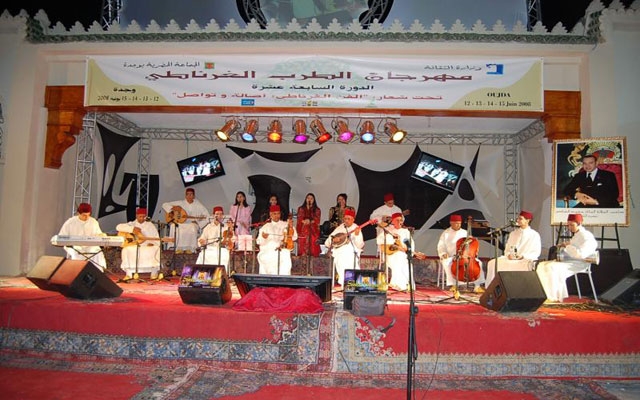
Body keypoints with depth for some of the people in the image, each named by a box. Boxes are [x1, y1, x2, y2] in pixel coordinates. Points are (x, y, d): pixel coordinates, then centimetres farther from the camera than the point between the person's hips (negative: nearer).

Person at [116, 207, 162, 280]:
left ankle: (155, 272, -19)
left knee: (156, 249, -30)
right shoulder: (132, 224, 9)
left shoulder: (150, 225, 8)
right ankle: (128, 273, -19)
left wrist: (152, 243, -20)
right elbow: (118, 227, -7)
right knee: (126, 250, -31)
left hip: (147, 247, 0)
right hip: (134, 247, 0)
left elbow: (157, 240, 3)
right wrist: (132, 229, -17)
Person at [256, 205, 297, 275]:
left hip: (283, 250, -1)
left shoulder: (286, 225, 15)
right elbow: (259, 242, 8)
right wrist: (263, 238, -13)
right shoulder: (265, 227, 16)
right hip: (268, 252, 1)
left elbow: (294, 238, 7)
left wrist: (291, 227, -6)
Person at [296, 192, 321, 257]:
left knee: (313, 251, -6)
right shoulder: (301, 209, 14)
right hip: (303, 231, 0)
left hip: (313, 232, 0)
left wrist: (309, 221, -14)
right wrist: (304, 221, -14)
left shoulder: (317, 210, 11)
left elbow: (317, 221, 0)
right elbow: (299, 220, 4)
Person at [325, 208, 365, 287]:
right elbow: (327, 243, 11)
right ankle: (342, 283, -11)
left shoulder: (357, 229, 7)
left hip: (352, 253, -1)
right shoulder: (339, 228, 12)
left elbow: (360, 246, -3)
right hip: (339, 252, 1)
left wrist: (357, 235, -16)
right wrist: (333, 240, -9)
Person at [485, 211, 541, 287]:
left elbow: (536, 253, -1)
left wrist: (523, 256, -17)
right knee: (492, 263, -21)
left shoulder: (534, 235, 4)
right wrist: (509, 254, -5)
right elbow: (507, 248, 19)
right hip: (511, 259, 4)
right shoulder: (513, 233, 18)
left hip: (526, 260, -4)